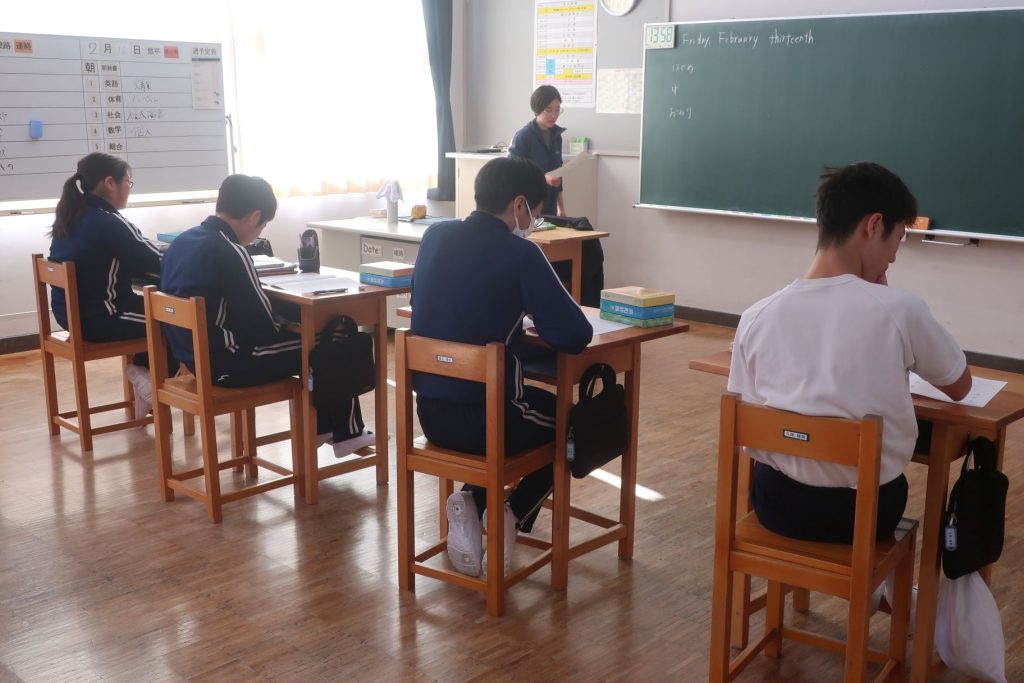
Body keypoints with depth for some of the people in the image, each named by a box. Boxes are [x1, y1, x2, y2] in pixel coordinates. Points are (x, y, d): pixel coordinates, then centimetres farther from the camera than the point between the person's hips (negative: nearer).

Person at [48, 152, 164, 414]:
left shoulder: (70, 218, 6)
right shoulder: (110, 222, -20)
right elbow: (157, 262, -14)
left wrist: (147, 246, 10)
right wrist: (153, 247, 6)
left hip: (72, 313, 9)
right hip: (99, 319, -9)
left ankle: (144, 372, 24)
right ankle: (146, 371, 20)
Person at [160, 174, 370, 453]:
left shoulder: (181, 241, 4)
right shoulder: (230, 252, -22)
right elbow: (263, 330, -20)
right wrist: (288, 324, 2)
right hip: (226, 364, -9)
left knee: (294, 336, 24)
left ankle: (320, 427, 31)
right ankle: (346, 432, 22)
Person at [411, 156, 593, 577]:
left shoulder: (434, 237, 2)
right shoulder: (519, 254, -16)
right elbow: (576, 337, -16)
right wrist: (539, 318, 4)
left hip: (430, 412, 6)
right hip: (488, 417, -6)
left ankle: (471, 502, 17)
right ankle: (513, 515, 15)